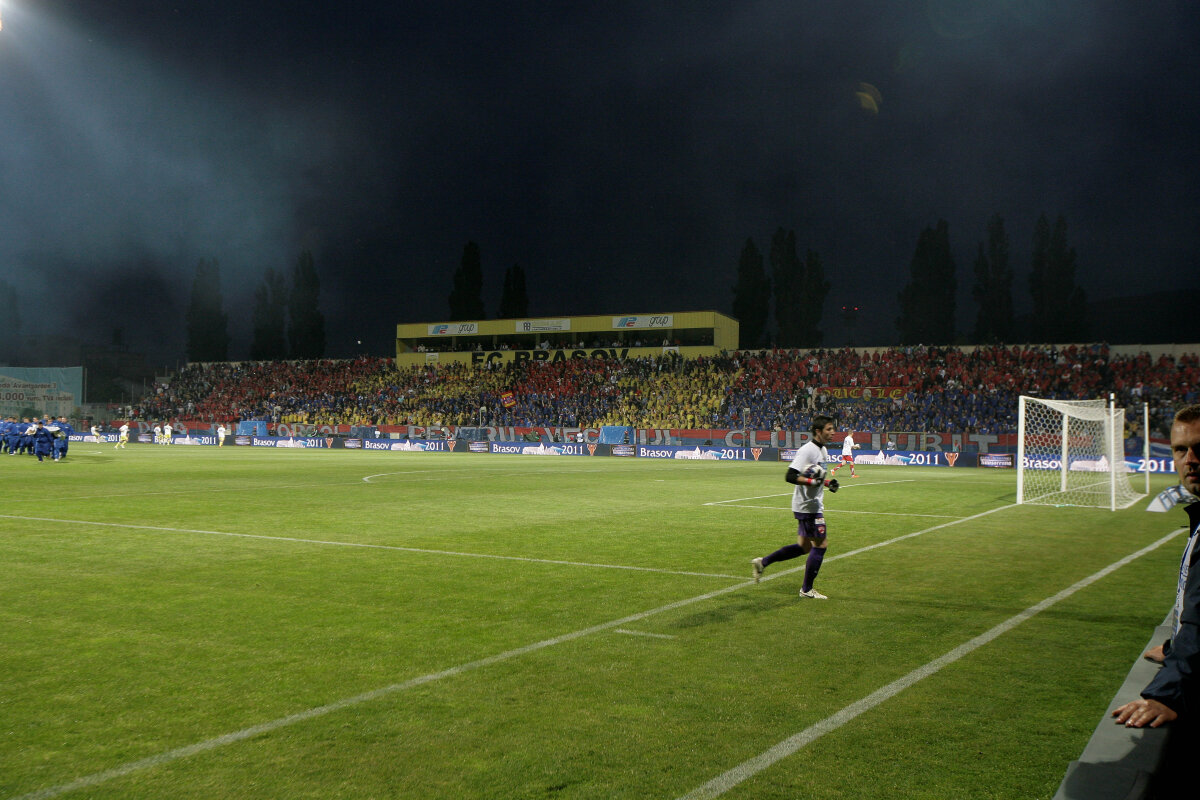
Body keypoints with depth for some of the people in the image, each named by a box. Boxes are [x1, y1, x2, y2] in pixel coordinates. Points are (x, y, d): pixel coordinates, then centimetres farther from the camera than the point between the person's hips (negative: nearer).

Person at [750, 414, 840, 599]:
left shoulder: (822, 450, 13)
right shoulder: (807, 450, -19)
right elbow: (790, 476, -25)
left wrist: (827, 482, 9)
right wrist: (812, 481, -32)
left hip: (813, 505, 10)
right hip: (808, 506, -10)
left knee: (804, 547, 14)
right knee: (820, 545, -4)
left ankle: (763, 562, 22)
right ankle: (807, 589, 7)